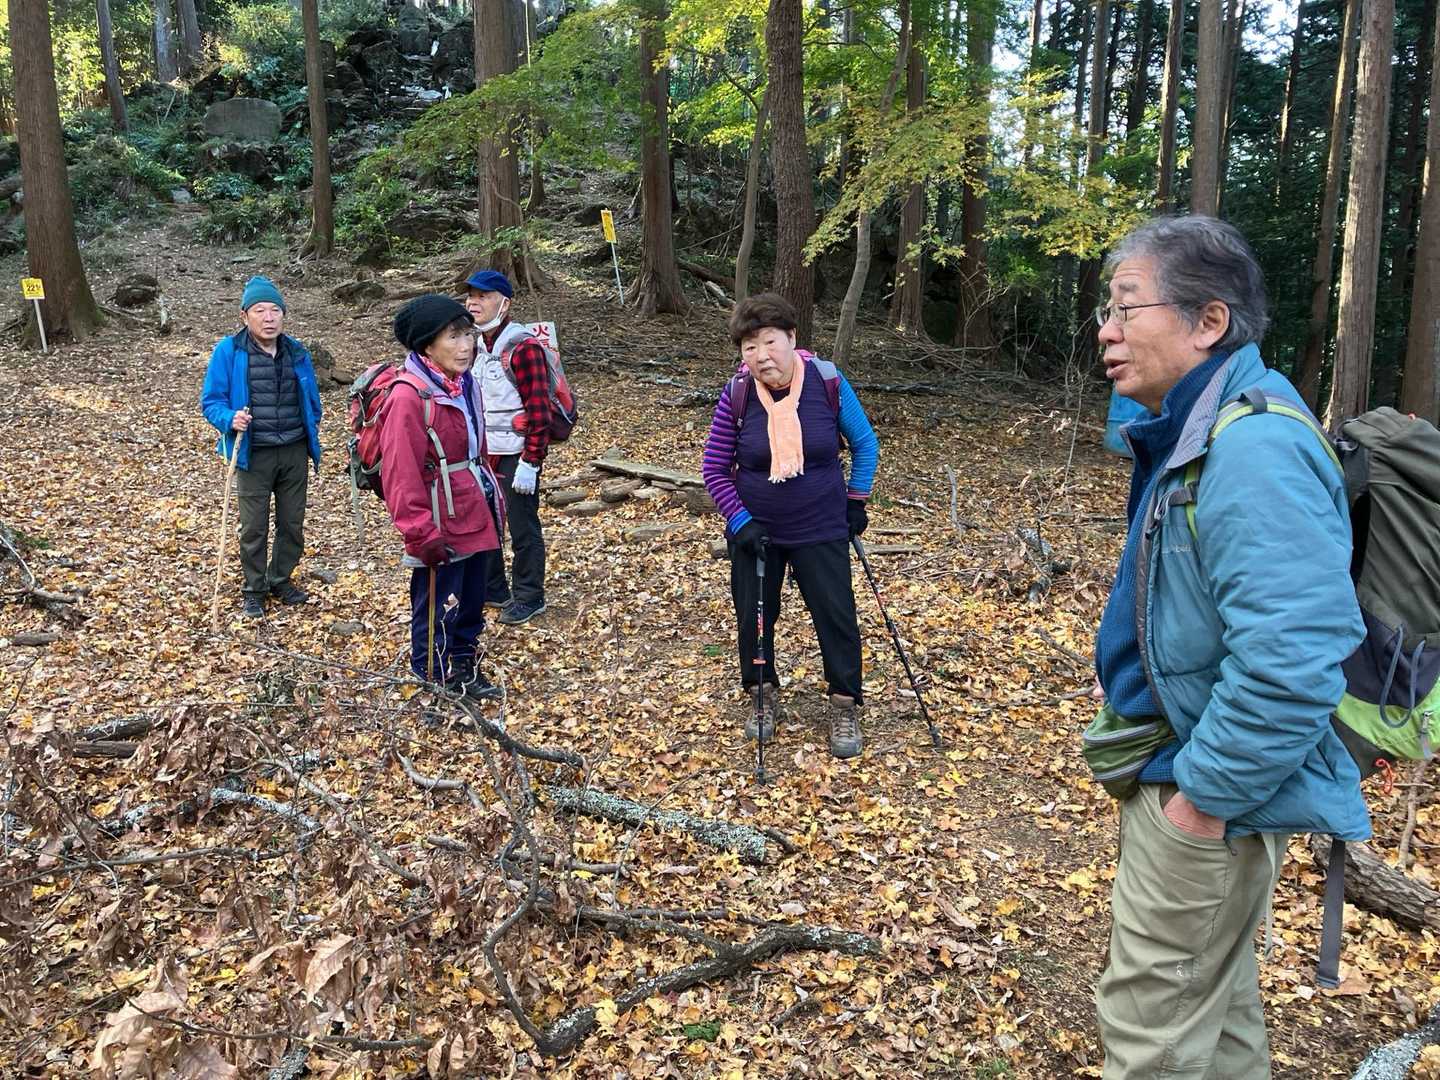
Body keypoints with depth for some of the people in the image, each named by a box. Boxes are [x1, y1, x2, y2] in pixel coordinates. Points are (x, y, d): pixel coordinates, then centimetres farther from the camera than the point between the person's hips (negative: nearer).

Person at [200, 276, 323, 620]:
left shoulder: (297, 352, 5)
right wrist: (230, 420, -25)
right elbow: (211, 400, -5)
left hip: (295, 453, 4)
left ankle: (280, 580, 32)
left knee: (292, 523, 12)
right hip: (253, 456, -3)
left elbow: (311, 401, 16)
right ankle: (254, 590, 21)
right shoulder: (228, 351, -8)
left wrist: (311, 440, 14)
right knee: (254, 528, 4)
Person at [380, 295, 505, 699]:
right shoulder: (409, 396, -20)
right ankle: (434, 684, 21)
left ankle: (464, 667, 40)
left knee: (472, 601, 21)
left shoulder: (466, 386, 8)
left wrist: (494, 505, 19)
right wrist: (422, 533, -20)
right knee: (437, 609, 5)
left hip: (475, 519, 8)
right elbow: (401, 473, -21)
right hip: (441, 529, -8)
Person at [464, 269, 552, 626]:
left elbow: (539, 409, -17)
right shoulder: (477, 345, 9)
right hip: (484, 452, 8)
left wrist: (530, 463, -19)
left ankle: (529, 598, 16)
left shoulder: (523, 347, -15)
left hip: (516, 455, -8)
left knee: (523, 528, 3)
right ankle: (493, 589, 31)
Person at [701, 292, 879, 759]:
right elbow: (715, 470, -4)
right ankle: (765, 695, 35)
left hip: (821, 530, -1)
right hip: (756, 531, 1)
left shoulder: (827, 382, -15)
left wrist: (856, 501, 2)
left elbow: (864, 443, 2)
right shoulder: (736, 396, -14)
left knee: (836, 615, 3)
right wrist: (740, 522, -12)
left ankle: (845, 707, 22)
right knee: (754, 616, 12)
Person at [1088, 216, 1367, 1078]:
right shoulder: (1192, 434, 7)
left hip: (1215, 794, -10)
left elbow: (1293, 659, -34)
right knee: (1217, 999, 25)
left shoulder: (1255, 452, -26)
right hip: (1185, 766, 10)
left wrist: (1207, 793, -24)